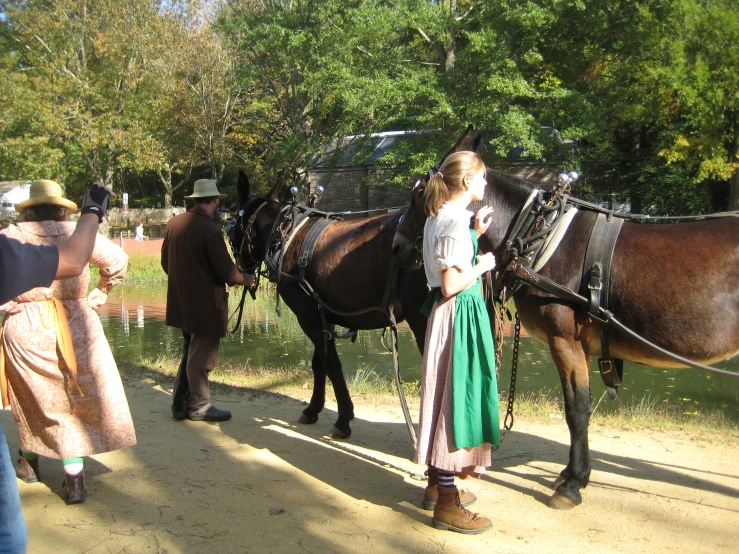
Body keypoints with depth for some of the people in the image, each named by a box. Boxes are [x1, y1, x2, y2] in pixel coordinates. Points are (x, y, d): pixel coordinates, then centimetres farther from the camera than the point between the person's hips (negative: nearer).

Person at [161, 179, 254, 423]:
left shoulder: (174, 223, 3)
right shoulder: (211, 229, -20)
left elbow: (165, 261, 13)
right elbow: (226, 271, -18)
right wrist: (244, 279, 2)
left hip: (181, 299, 8)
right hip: (205, 301, -8)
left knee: (190, 352, 20)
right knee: (202, 356, 5)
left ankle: (180, 403, 26)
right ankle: (199, 407, 17)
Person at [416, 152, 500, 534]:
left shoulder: (439, 216, 11)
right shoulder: (456, 220, -19)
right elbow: (453, 284, -23)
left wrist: (476, 234, 14)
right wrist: (484, 264, -8)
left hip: (447, 313, 10)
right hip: (460, 313, -10)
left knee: (445, 396, 18)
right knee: (456, 397, -3)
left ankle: (438, 485, 32)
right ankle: (447, 506, 7)